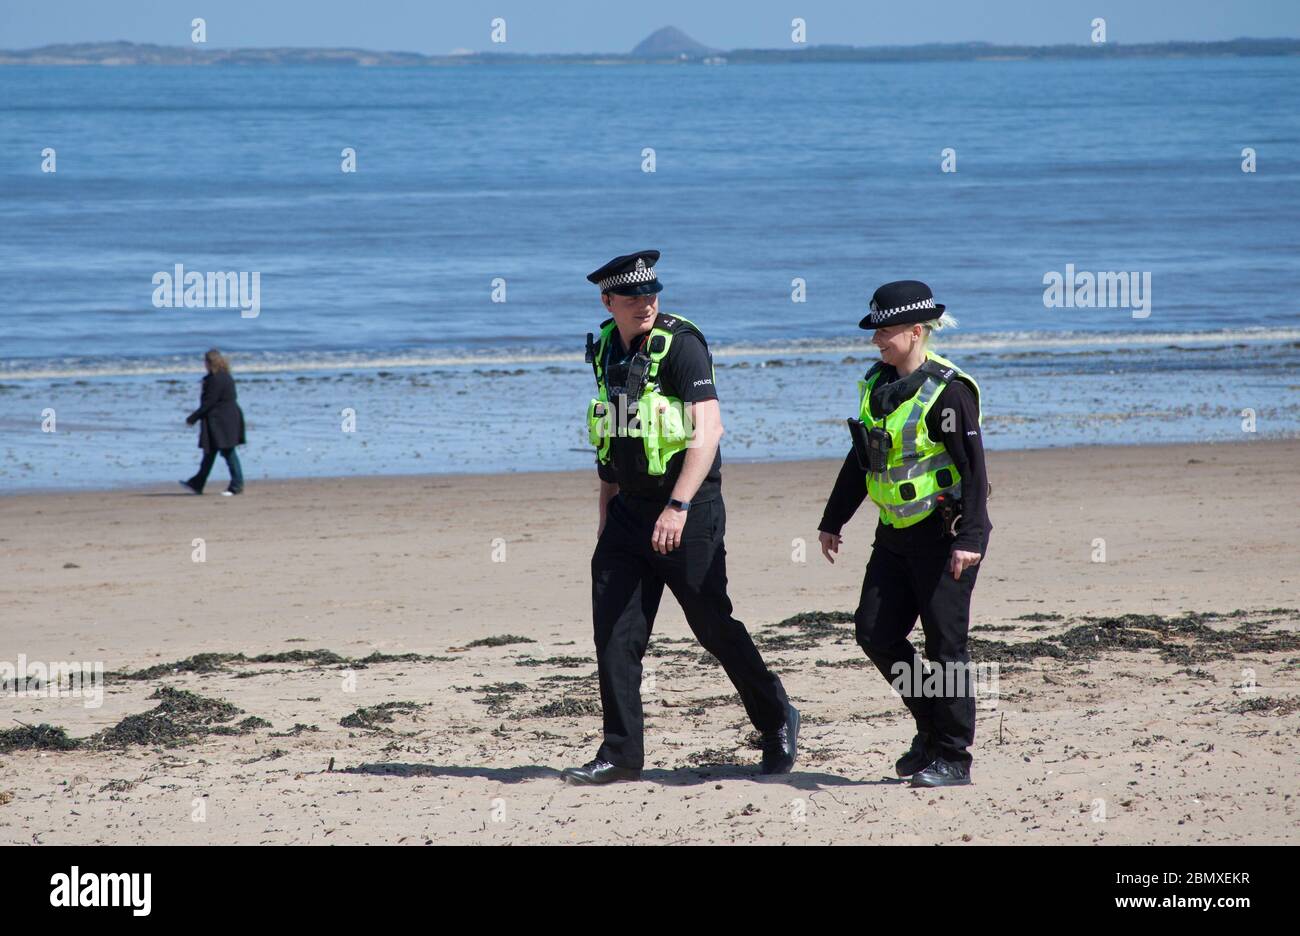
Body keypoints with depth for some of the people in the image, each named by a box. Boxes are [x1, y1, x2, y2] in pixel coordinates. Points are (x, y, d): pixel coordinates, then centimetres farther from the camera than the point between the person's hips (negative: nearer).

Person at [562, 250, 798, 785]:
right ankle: (621, 755, 5)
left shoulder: (680, 344, -14)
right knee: (614, 633, 0)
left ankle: (778, 722, 22)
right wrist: (606, 513, 18)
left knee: (715, 627, 2)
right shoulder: (607, 349, 9)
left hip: (688, 509, -6)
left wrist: (678, 508, -29)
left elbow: (708, 430, -22)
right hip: (629, 508, 6)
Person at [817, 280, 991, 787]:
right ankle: (932, 728, 20)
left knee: (944, 642, -4)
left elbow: (973, 468, -17)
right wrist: (832, 521, 22)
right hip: (896, 533, 8)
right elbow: (861, 458, 20)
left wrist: (969, 539, -24)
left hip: (944, 533, -8)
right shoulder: (878, 384, 10)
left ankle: (952, 757, 4)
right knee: (875, 633, 4)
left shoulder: (946, 389, -14)